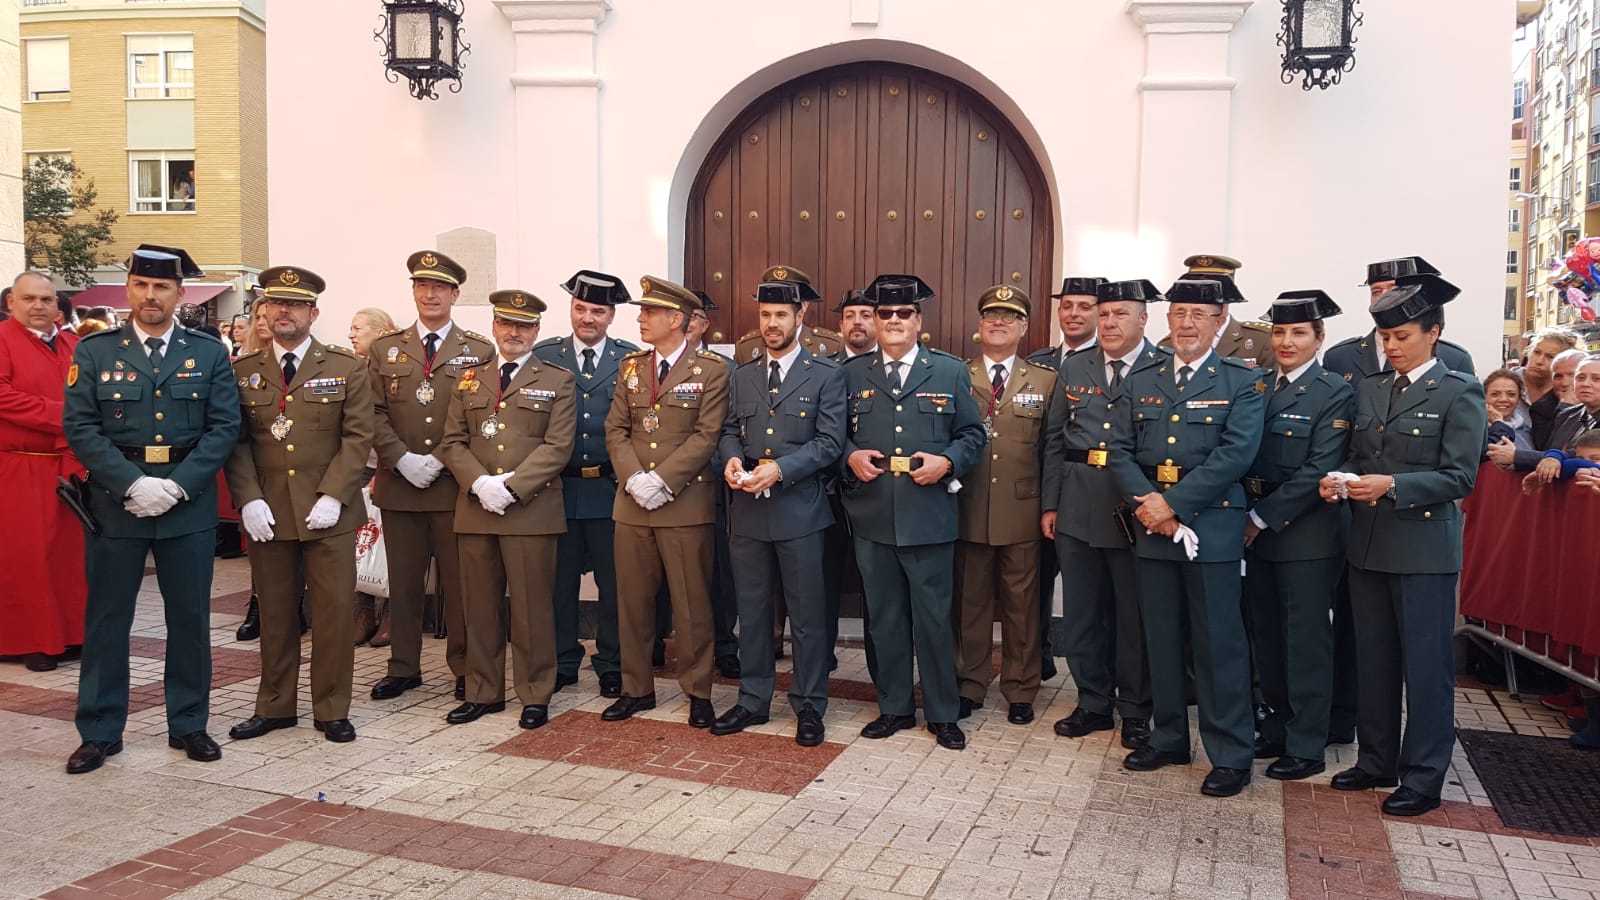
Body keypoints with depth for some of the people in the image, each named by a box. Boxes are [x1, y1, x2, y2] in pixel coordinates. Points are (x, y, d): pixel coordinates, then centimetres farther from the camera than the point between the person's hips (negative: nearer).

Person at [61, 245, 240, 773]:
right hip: (115, 501, 0)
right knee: (106, 618, 6)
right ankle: (100, 732, 18)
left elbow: (224, 427, -2)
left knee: (190, 616, 8)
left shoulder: (209, 354, 5)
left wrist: (178, 484, -13)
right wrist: (132, 484, -15)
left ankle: (188, 725, 20)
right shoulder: (94, 351, 3)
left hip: (189, 503, 1)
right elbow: (80, 427, -3)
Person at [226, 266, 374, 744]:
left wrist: (331, 496, -12)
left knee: (335, 611, 2)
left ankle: (332, 710, 15)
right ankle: (275, 706, 24)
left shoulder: (347, 367, 2)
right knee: (275, 613, 10)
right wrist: (248, 500, -8)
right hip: (267, 513, 2)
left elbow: (358, 436, -3)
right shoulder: (243, 371, 8)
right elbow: (237, 441, 5)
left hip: (329, 512, -2)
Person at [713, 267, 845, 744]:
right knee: (751, 611, 13)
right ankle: (753, 700, 25)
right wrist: (732, 458, -9)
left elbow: (830, 442, -8)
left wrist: (780, 468, -19)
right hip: (747, 510, 4)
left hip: (799, 511, -4)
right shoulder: (742, 376, 14)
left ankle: (808, 706, 16)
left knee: (807, 615, 4)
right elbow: (728, 431, 14)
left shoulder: (826, 374, 0)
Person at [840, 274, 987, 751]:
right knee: (884, 617, 11)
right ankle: (894, 707, 25)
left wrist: (948, 462, -12)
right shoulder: (853, 374, 10)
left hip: (929, 515, -2)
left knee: (933, 617, 4)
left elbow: (973, 435, 6)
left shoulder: (951, 371, 5)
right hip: (872, 516, 2)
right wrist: (850, 457, -7)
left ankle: (943, 713, 18)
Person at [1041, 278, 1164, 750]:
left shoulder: (1167, 369, -3)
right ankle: (1094, 703, 27)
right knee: (1081, 610, 11)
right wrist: (1049, 504, 7)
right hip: (1077, 507, 4)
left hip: (1137, 509, -4)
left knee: (1134, 613, 7)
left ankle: (1135, 711, 22)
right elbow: (1054, 440, 11)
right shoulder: (1074, 367, 10)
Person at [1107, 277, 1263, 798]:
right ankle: (1168, 739, 26)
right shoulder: (1141, 383, 12)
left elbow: (1236, 452, -13)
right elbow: (1120, 451, 5)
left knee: (1218, 643, 1)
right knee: (1160, 639, 12)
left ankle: (1231, 755, 12)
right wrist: (1147, 502, -12)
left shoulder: (1240, 381, -1)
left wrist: (1173, 503, -17)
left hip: (1212, 526, -4)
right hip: (1152, 527, 4)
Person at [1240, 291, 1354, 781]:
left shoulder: (1335, 393, -7)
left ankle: (1306, 746, 13)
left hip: (1305, 533, -6)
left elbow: (1319, 470, -15)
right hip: (1257, 528, 6)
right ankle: (1276, 729, 27)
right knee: (1266, 637, 13)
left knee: (1306, 641, 3)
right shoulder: (1257, 386, 10)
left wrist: (1263, 517, -15)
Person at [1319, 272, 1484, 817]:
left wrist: (1392, 485, -23)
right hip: (1368, 543, 6)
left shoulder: (1459, 393, -6)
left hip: (1424, 545, -6)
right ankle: (1377, 761, 27)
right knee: (1373, 659, 14)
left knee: (1426, 664, 3)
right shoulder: (1370, 391, 12)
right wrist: (1341, 482, -7)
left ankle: (1423, 777, 14)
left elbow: (1460, 476, -12)